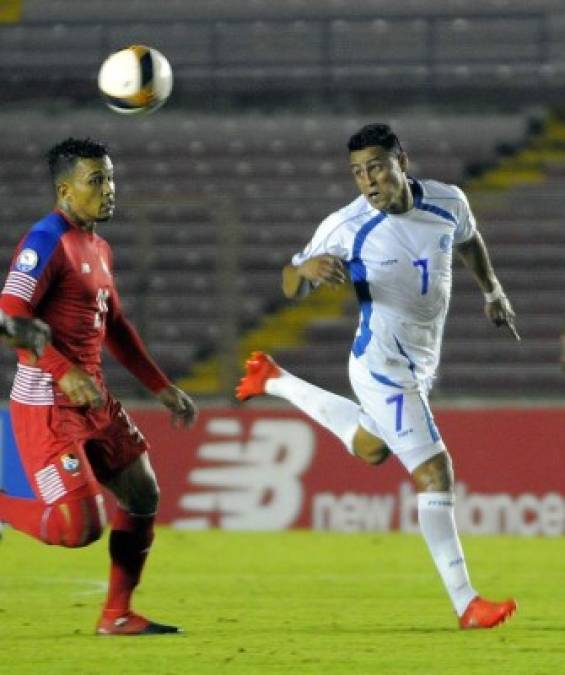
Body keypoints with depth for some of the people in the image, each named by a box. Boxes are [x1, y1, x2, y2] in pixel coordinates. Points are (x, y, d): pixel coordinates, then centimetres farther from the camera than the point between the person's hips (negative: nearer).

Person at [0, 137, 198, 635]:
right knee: (80, 527, -17)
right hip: (48, 407, -10)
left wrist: (162, 388, 23)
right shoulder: (48, 241, -14)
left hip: (94, 402, 10)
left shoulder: (99, 248, 15)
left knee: (144, 495, 11)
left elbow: (115, 328, 25)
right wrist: (65, 373, -31)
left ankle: (117, 615, 20)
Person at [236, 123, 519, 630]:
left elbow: (468, 240, 17)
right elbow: (292, 289, -13)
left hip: (421, 362, 7)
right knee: (435, 472, -15)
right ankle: (466, 604, -14)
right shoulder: (346, 227, -20)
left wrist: (492, 290, 21)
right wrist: (307, 268, -34)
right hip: (383, 365, -7)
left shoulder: (449, 203, -7)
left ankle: (276, 381, 46)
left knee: (370, 448, 30)